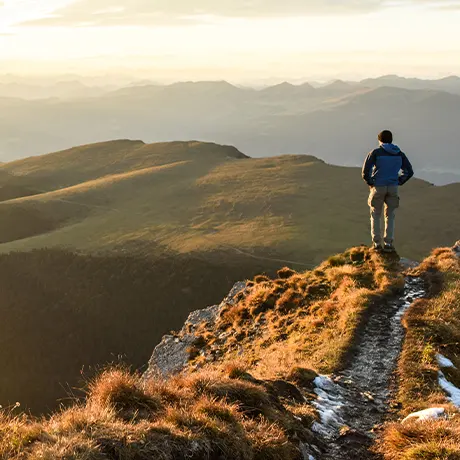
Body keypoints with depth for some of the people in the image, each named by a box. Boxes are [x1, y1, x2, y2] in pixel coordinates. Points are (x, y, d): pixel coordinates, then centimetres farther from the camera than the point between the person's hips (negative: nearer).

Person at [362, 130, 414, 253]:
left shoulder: (375, 153, -3)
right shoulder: (399, 154, 8)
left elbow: (365, 170, -11)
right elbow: (409, 172, 7)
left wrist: (370, 183, 4)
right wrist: (399, 182, 11)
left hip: (378, 187, -2)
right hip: (393, 188, 2)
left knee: (375, 216, 12)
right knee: (390, 217, 12)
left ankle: (377, 243, 8)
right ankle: (388, 243, 5)